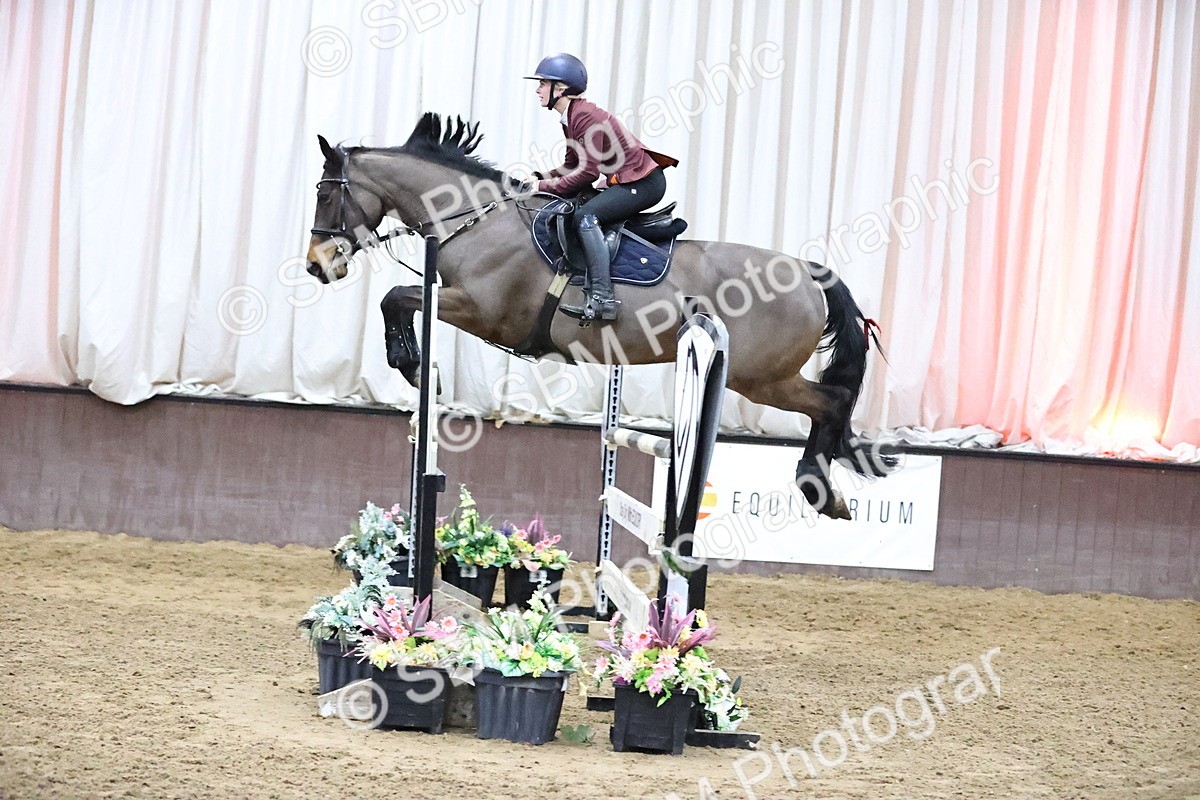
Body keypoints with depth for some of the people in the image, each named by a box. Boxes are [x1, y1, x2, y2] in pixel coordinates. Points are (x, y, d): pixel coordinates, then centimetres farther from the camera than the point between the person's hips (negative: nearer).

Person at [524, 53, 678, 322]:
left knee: (585, 216, -25)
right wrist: (540, 178, 0)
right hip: (624, 182, 11)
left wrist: (546, 186, -18)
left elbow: (588, 171, -23)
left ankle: (602, 298, -32)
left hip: (644, 183, -11)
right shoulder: (570, 119, 11)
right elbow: (572, 166, 15)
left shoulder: (586, 117, -19)